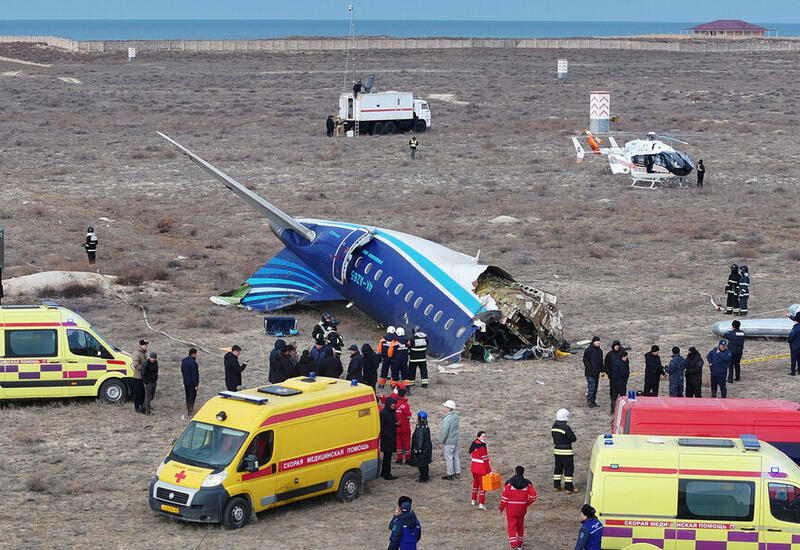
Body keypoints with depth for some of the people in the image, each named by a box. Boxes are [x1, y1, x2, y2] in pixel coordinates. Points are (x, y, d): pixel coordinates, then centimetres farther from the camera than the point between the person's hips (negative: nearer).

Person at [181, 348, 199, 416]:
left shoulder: (184, 360, 1)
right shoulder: (193, 363, -24)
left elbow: (182, 370, 13)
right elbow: (195, 374, -22)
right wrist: (196, 385, -18)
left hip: (186, 381, 7)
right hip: (192, 382, -7)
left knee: (187, 396, 17)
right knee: (192, 396, 5)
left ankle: (188, 410, 26)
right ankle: (191, 411, 8)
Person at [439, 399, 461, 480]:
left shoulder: (447, 419, -25)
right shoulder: (456, 416, 2)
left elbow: (444, 432, -22)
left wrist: (440, 442, -13)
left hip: (449, 442, -8)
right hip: (455, 440, 8)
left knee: (448, 457, 4)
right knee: (455, 456, 18)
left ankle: (450, 474, 13)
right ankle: (457, 472, 28)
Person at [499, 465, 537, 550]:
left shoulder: (509, 482, -10)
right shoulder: (527, 483, -1)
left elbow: (504, 496, -11)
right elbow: (533, 495, -6)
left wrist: (501, 508, -1)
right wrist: (527, 503, 10)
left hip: (511, 509, -3)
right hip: (522, 508, 3)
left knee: (511, 527, 0)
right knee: (520, 526, 19)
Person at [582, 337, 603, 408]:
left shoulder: (600, 351, 14)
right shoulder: (588, 350, -9)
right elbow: (585, 360, -12)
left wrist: (602, 370, 14)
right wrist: (590, 368, -18)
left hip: (596, 372, 8)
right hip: (590, 372, -8)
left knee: (595, 387, 10)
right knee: (591, 386, -12)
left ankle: (593, 401, 16)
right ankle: (590, 401, -8)